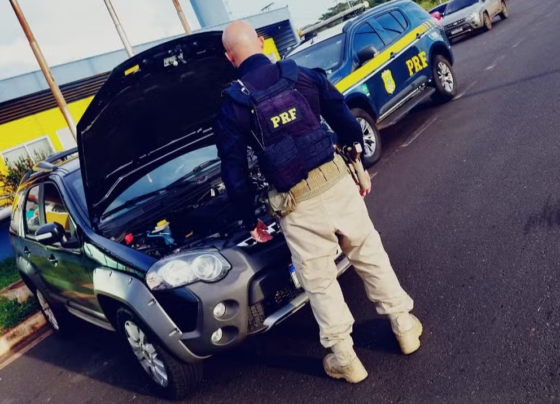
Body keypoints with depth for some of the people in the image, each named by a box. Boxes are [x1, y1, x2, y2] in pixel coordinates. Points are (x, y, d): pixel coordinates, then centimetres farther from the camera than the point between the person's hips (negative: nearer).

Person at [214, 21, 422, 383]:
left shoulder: (232, 107, -2)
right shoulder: (304, 76, 4)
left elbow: (235, 173, -1)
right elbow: (345, 120, 7)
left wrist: (251, 220, 11)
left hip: (296, 203, -2)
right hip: (338, 180, 3)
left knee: (319, 281, 13)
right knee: (370, 255, 21)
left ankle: (345, 357, 25)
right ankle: (404, 324, 35)